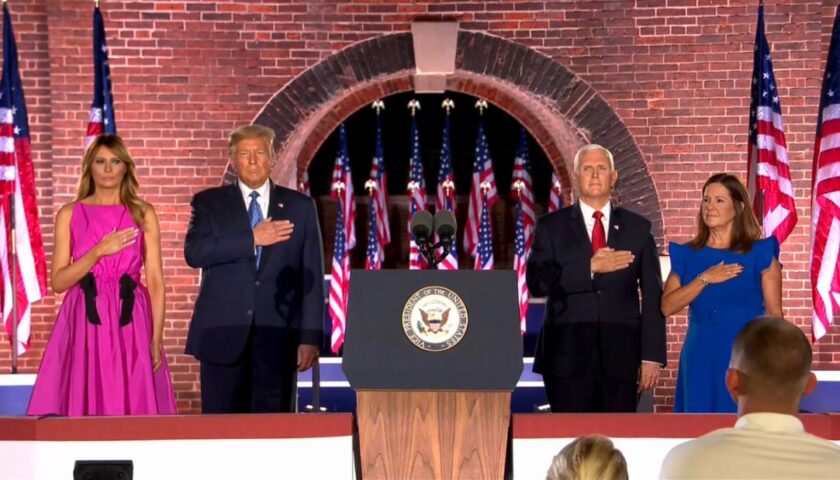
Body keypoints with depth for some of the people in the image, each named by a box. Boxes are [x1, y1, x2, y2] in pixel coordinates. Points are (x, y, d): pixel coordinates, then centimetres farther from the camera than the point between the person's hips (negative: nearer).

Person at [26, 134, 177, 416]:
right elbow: (58, 282, 2)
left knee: (133, 410, -1)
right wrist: (99, 251, -10)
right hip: (84, 324, 0)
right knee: (83, 408, -1)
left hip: (130, 325, 0)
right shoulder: (70, 214, 8)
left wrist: (157, 338, -5)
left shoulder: (143, 214, 8)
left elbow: (155, 281, 3)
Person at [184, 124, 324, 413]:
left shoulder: (300, 207, 9)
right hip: (223, 334, 0)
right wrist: (251, 238, -14)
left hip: (278, 336, 0)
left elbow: (312, 277, 5)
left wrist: (311, 336, -2)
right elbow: (193, 252, -9)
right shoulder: (209, 203, 9)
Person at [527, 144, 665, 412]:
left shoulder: (638, 228, 10)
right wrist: (590, 267, -16)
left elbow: (652, 295, 7)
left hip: (621, 354, 1)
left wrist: (652, 355, 1)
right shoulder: (551, 226, 7)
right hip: (568, 354, -1)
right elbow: (536, 283, -6)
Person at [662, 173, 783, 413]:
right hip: (700, 359, 3)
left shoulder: (759, 253, 0)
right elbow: (667, 307, -3)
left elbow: (775, 313, -1)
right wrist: (705, 279, -13)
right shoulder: (687, 255, 8)